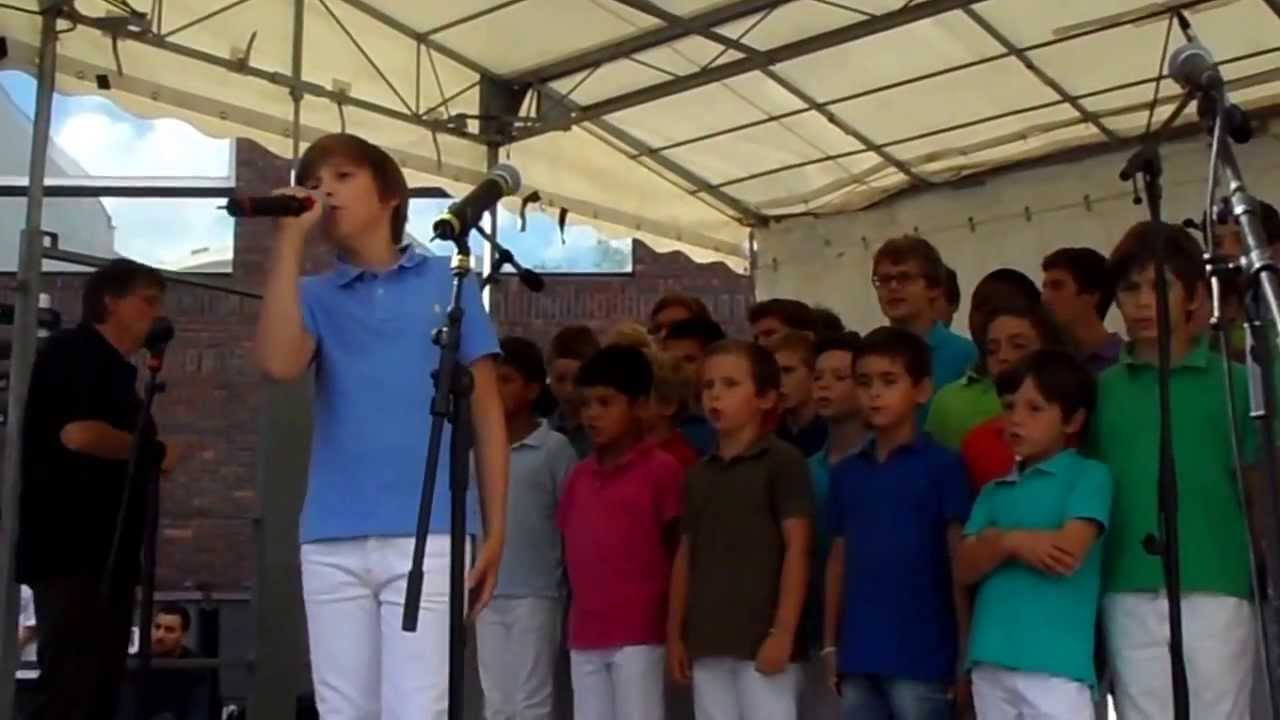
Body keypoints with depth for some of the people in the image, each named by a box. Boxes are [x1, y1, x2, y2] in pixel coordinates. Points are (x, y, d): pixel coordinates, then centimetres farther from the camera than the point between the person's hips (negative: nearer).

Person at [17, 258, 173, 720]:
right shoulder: (74, 350, -5)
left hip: (105, 553, 10)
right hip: (73, 551, -10)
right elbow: (78, 432, -21)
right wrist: (155, 452, -9)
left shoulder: (115, 369, 22)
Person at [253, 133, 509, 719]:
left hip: (428, 536, -2)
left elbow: (486, 410, 9)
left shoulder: (449, 281, 9)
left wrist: (495, 528, 3)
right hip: (331, 542, 3)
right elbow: (279, 364, -10)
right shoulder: (316, 295, 13)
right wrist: (290, 238, -4)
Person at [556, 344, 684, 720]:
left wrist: (674, 627, -4)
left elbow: (679, 550, -4)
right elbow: (572, 544, 15)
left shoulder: (662, 469, -7)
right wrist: (576, 617, 8)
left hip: (640, 633, -6)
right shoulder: (579, 475, 12)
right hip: (585, 634, 6)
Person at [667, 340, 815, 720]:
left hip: (761, 638, -6)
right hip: (707, 641, 6)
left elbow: (797, 549, -9)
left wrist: (783, 632, -14)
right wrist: (675, 634, 12)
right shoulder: (698, 474, 13)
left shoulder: (783, 461, -5)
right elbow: (685, 556, 15)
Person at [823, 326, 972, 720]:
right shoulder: (845, 472, 9)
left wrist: (965, 651, -7)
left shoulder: (943, 466, -6)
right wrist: (830, 644, 11)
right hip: (858, 654, 5)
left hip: (922, 654, -5)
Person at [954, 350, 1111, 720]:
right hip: (991, 661, 6)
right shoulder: (994, 490, 17)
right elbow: (964, 567, 7)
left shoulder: (1088, 475, 2)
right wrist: (1013, 542, -11)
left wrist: (997, 539, -1)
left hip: (1056, 661, -5)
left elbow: (1068, 553, -12)